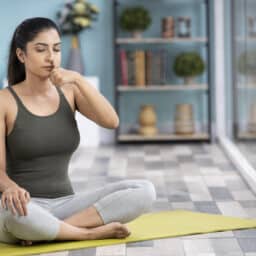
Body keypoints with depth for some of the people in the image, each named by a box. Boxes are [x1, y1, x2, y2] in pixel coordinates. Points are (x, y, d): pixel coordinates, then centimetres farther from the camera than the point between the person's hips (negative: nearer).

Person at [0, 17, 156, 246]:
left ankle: (46, 232, -20)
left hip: (65, 206, 5)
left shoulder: (69, 91, 8)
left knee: (144, 191, -17)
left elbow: (111, 122, -9)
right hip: (24, 210, -4)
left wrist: (78, 79, -18)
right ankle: (92, 232, -18)